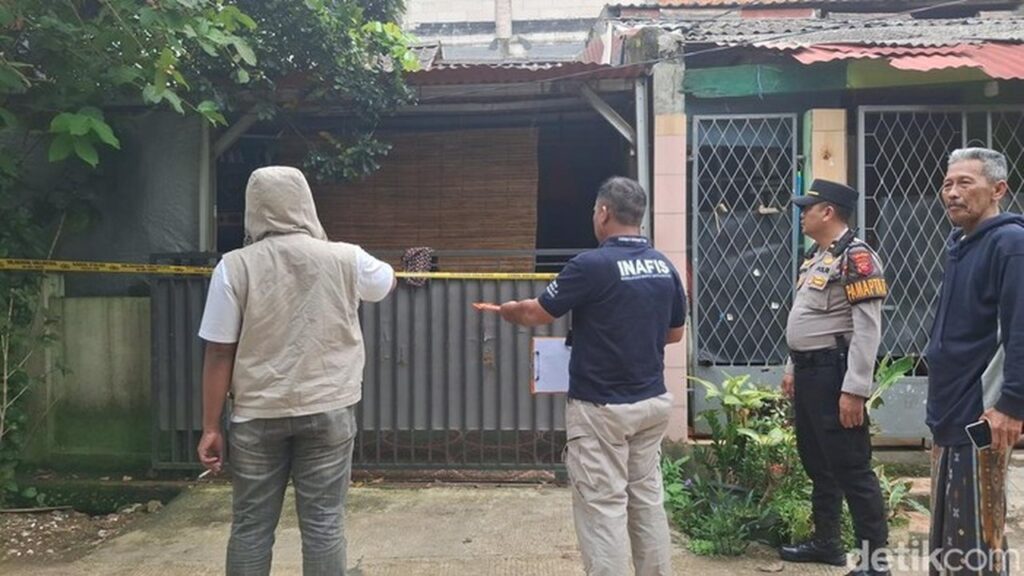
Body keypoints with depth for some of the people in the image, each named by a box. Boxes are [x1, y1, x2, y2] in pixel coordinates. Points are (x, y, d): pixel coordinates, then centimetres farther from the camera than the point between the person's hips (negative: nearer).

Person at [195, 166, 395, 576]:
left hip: (258, 415, 0)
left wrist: (210, 427, 1)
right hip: (328, 411, 0)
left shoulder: (235, 267, -6)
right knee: (323, 525, 7)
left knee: (250, 526, 12)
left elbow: (219, 355, -6)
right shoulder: (345, 259, -3)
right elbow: (388, 282, 19)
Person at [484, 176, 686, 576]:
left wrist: (509, 310, 14)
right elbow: (675, 332, 15)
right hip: (652, 402, 7)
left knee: (603, 508, 0)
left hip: (601, 409, -7)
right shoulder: (665, 266, 4)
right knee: (648, 501, 16)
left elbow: (537, 314, -7)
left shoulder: (592, 265, -17)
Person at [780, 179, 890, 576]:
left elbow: (868, 329, -21)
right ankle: (826, 543, 30)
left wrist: (855, 390, -23)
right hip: (809, 372, 10)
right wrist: (792, 368, 20)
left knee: (851, 469, -4)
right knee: (817, 464, 17)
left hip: (834, 373, -10)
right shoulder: (816, 256, 15)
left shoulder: (856, 256, -15)